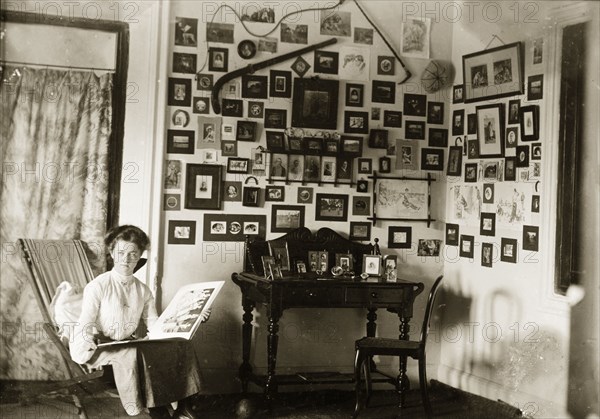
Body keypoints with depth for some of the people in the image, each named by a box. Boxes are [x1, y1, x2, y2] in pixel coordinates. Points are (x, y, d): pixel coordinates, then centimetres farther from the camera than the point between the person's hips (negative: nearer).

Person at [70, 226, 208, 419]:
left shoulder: (143, 290, 8)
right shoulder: (97, 286, -10)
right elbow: (83, 325, -13)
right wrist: (88, 333, -36)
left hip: (130, 344, 6)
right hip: (97, 349, -5)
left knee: (182, 344, -14)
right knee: (133, 353, -39)